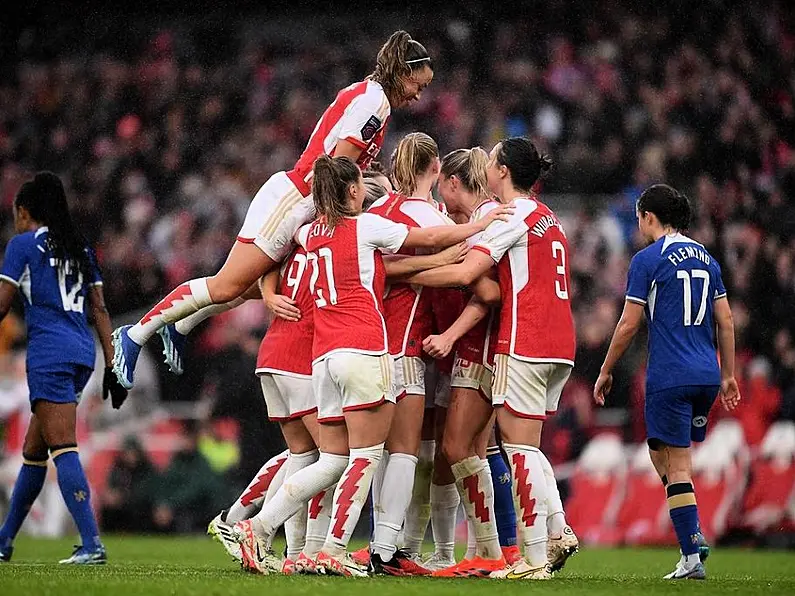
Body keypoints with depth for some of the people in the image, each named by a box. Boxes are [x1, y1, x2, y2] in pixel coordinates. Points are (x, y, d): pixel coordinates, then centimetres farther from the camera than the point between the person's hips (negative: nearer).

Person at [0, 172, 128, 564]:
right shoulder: (80, 248, 19)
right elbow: (99, 309, 15)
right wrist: (112, 364, 13)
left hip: (49, 352, -8)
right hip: (82, 354, 8)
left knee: (63, 447, -13)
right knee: (33, 450, 16)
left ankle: (92, 544, -25)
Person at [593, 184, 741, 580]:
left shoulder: (648, 260, -5)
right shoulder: (706, 258, 13)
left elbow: (628, 325, -6)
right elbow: (725, 321, 15)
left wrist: (606, 372, 5)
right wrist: (728, 375, 22)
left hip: (669, 377, -6)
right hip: (707, 376, 6)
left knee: (676, 465, -4)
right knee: (661, 451, 17)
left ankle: (692, 559, -10)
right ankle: (693, 535, 5)